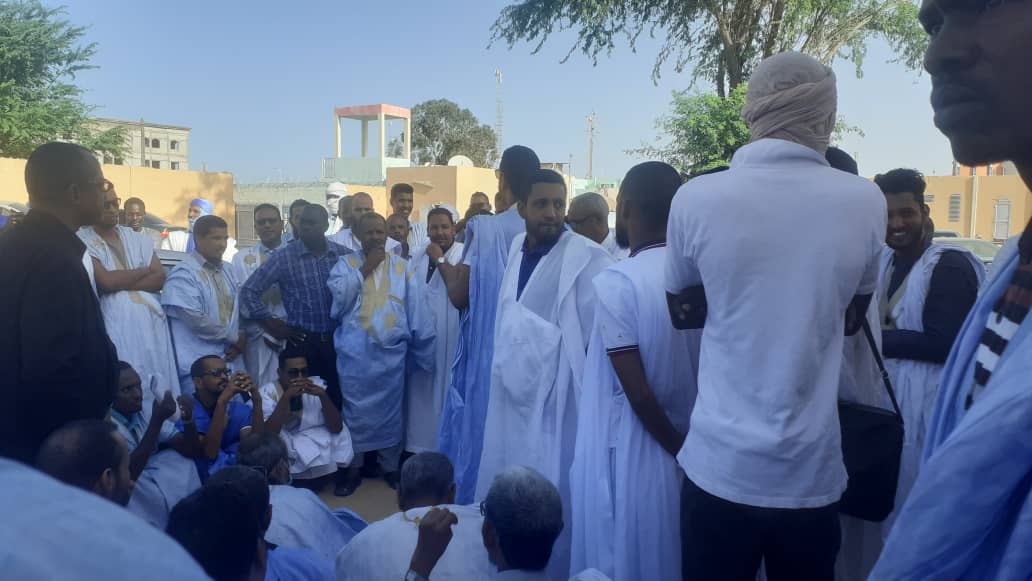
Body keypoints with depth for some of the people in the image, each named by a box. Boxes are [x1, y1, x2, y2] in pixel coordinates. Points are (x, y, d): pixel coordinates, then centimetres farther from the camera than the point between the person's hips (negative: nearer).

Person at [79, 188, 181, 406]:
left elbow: (159, 278, 5)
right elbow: (105, 281, -12)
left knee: (159, 387, 2)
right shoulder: (83, 242, 1)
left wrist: (120, 282, -8)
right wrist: (144, 270, 2)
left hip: (152, 321, 4)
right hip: (117, 325, -4)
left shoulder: (137, 238, 15)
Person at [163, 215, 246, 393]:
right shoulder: (183, 274, -10)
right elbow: (197, 320, -18)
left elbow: (241, 308, 16)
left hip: (232, 362, 7)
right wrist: (235, 338, -7)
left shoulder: (229, 271, 14)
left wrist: (243, 337, -4)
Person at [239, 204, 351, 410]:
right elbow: (248, 291, 2)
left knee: (338, 399, 5)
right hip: (302, 342, -1)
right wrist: (273, 327, 0)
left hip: (338, 341, 1)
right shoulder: (283, 257, -1)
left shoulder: (345, 254, 3)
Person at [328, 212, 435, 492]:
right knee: (356, 410, 6)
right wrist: (365, 269, -10)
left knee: (390, 410, 9)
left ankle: (390, 466, 23)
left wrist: (423, 350, 1)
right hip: (355, 352, -1)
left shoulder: (401, 266, 6)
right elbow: (339, 298, -12)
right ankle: (353, 465, 21)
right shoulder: (346, 263, 5)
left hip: (392, 351, 1)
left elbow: (417, 311, 4)